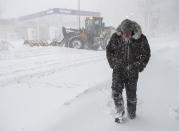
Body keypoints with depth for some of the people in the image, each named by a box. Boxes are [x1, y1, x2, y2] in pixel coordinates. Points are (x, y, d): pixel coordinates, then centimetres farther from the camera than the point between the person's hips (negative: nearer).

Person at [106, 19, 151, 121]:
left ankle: (132, 113, 34)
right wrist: (113, 64, 1)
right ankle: (120, 109, 15)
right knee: (116, 91, -11)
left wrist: (139, 67, -1)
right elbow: (109, 50, 8)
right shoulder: (116, 37, -7)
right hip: (118, 69, 0)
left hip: (132, 71, 0)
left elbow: (146, 54, 5)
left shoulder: (141, 39, -8)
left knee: (131, 93, 10)